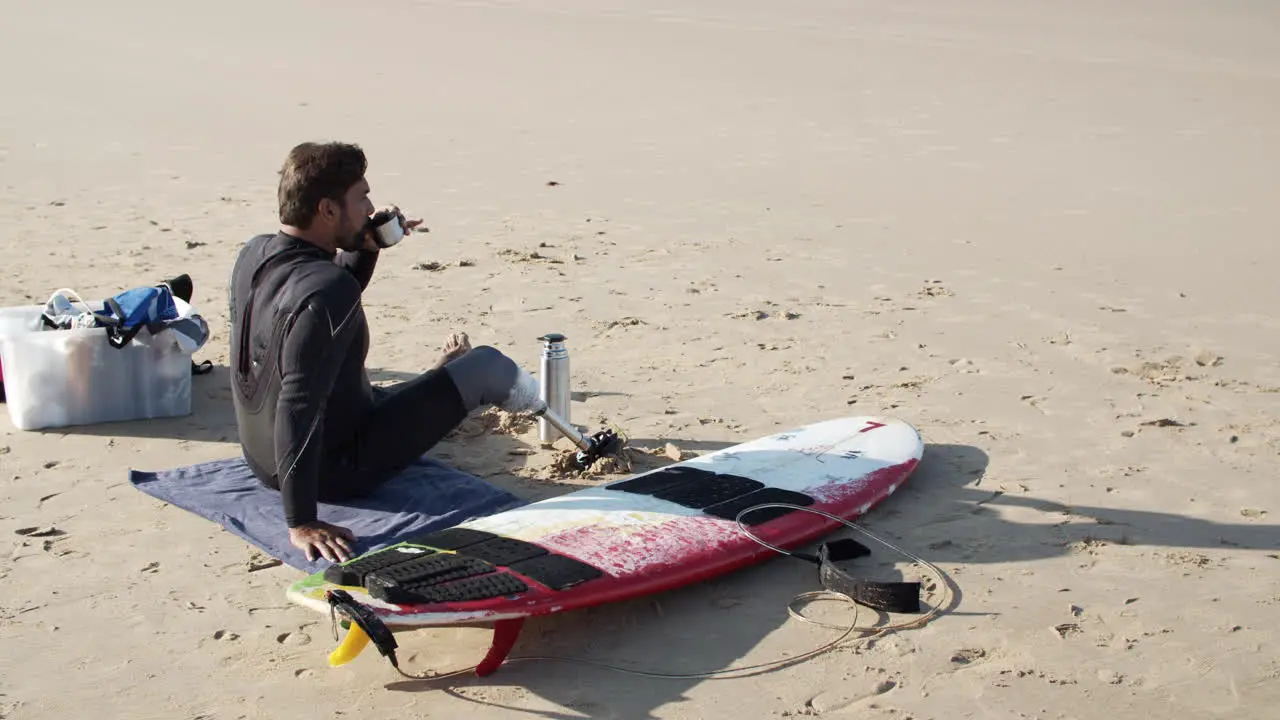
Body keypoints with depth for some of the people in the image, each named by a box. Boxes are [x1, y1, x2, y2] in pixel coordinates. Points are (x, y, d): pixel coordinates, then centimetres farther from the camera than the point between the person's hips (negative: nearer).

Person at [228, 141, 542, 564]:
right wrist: (301, 523, -34)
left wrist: (366, 249, 3)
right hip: (336, 470, -8)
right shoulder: (328, 289, -30)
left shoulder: (254, 254, -3)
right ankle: (542, 406, 34)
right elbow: (298, 405, -35)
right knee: (489, 366, 5)